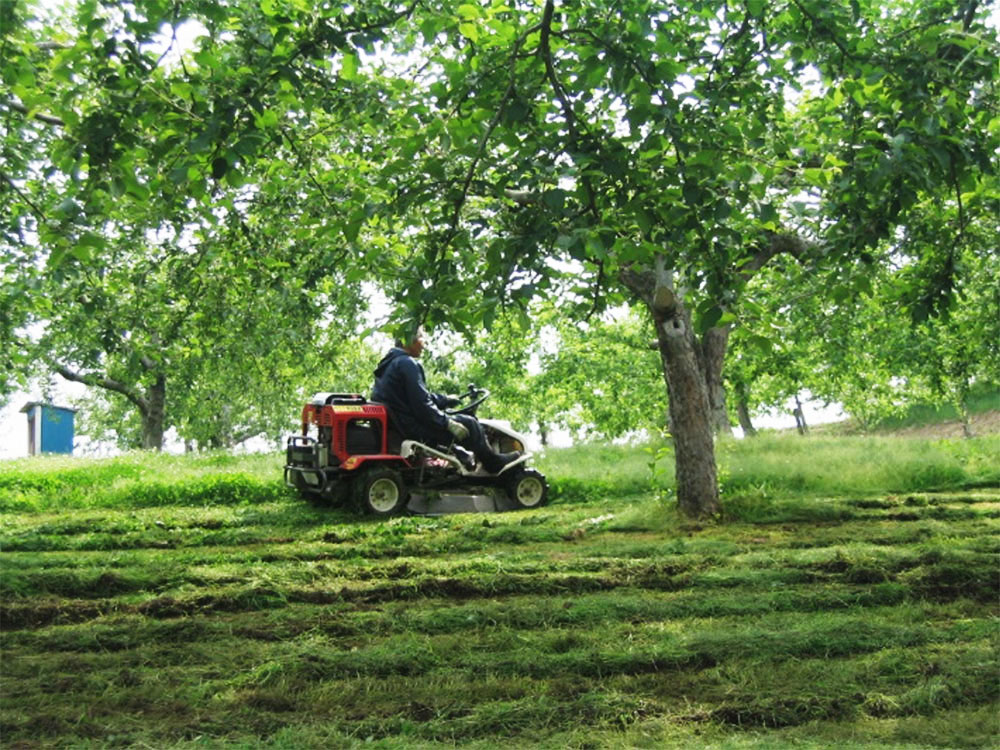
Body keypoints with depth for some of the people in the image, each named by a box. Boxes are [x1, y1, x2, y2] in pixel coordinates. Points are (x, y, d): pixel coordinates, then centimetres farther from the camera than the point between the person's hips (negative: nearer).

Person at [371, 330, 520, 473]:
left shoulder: (389, 363, 15)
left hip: (396, 425, 11)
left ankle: (463, 458, 30)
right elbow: (421, 404, -22)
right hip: (413, 429, -11)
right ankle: (494, 462, 15)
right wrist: (448, 423, -15)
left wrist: (445, 399, 25)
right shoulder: (407, 364, -16)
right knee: (468, 423, -2)